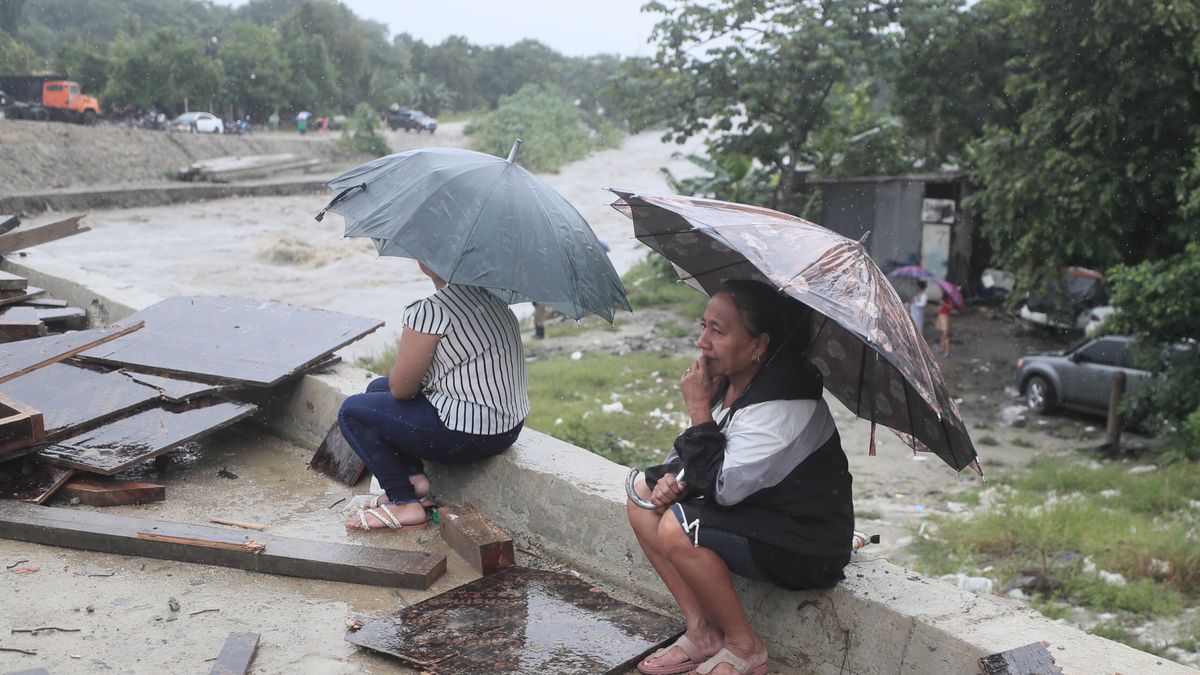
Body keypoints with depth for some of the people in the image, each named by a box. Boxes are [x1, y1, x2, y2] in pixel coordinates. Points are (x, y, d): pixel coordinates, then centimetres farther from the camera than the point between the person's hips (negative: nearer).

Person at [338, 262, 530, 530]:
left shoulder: (430, 312, -22)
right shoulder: (490, 293, 5)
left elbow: (401, 388, -11)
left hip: (468, 435, -9)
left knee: (352, 412, 6)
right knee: (377, 388, 21)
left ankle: (404, 504, 3)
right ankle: (415, 478, 15)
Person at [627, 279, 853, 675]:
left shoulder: (782, 407, -28)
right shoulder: (727, 383, -1)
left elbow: (722, 487, -28)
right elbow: (692, 453, 11)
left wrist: (699, 409, -23)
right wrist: (675, 478, -11)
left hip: (807, 549, -9)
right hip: (761, 514, 9)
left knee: (677, 529, -27)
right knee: (643, 497, 3)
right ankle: (702, 632, 5)